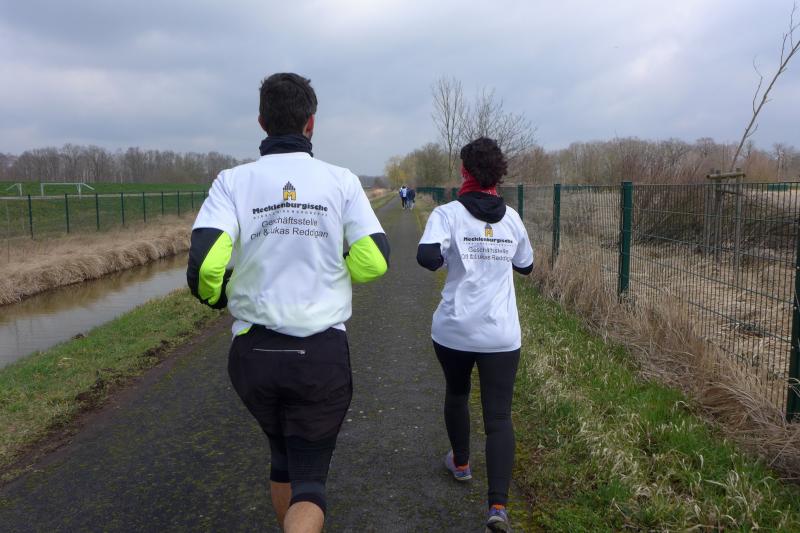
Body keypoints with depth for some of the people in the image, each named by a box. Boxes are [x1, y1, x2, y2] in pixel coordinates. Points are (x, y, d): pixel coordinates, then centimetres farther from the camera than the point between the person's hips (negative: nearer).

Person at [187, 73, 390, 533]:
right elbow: (374, 261, -8)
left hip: (256, 352, 2)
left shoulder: (233, 181, -4)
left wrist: (216, 296, 6)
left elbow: (205, 262, -17)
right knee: (309, 482, 8)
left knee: (282, 456, 28)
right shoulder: (342, 181, -4)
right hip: (323, 355, -2)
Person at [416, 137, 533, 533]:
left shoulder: (448, 214, -7)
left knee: (456, 393, 25)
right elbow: (526, 265, 17)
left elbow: (427, 257, -23)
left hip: (454, 331, -1)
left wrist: (447, 256, -2)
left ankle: (460, 463, 45)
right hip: (502, 335, 1)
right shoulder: (510, 218, 4)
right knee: (499, 416, 3)